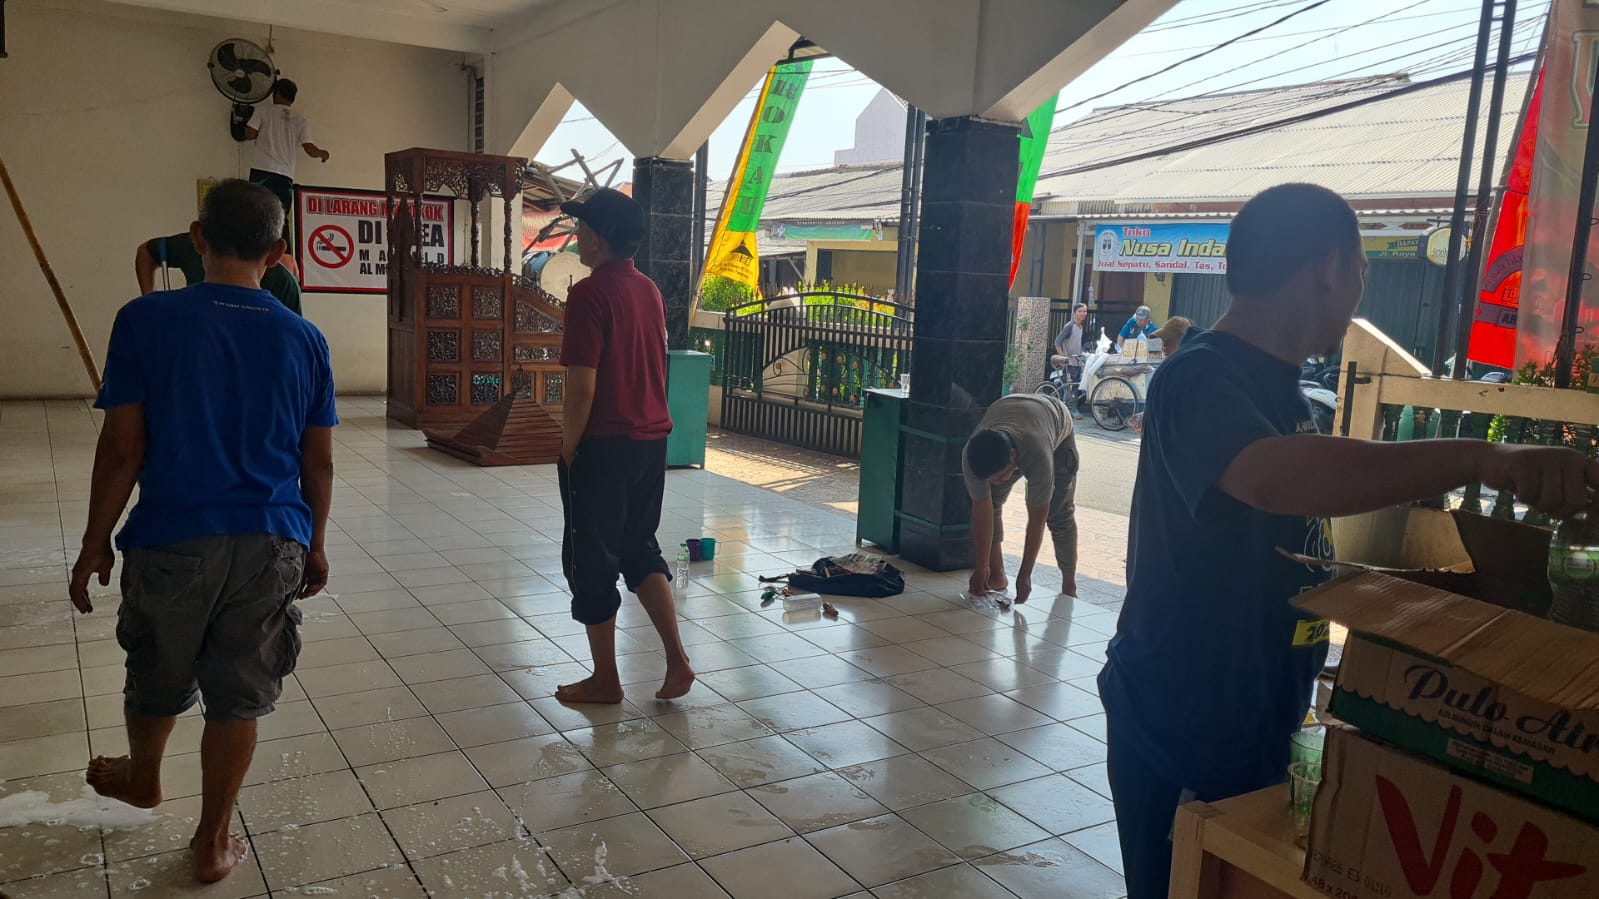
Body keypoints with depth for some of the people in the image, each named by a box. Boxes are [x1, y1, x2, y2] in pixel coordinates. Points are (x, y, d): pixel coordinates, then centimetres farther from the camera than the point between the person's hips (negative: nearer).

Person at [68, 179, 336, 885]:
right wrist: (314, 546, 15)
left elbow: (122, 448, -8)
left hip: (173, 540, 0)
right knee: (237, 697, 12)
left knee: (157, 679, 24)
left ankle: (142, 779, 51)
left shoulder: (146, 320, -8)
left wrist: (95, 543, 4)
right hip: (271, 543, 1)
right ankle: (213, 843, 24)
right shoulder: (304, 339, -2)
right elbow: (319, 462, 3)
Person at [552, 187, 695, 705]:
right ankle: (677, 660, 13)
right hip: (651, 440, 8)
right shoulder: (649, 290, 9)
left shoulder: (589, 294, -16)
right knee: (640, 548, 20)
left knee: (591, 560, 7)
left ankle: (605, 680, 18)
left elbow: (582, 387, -19)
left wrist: (568, 450, -8)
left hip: (604, 446, -8)